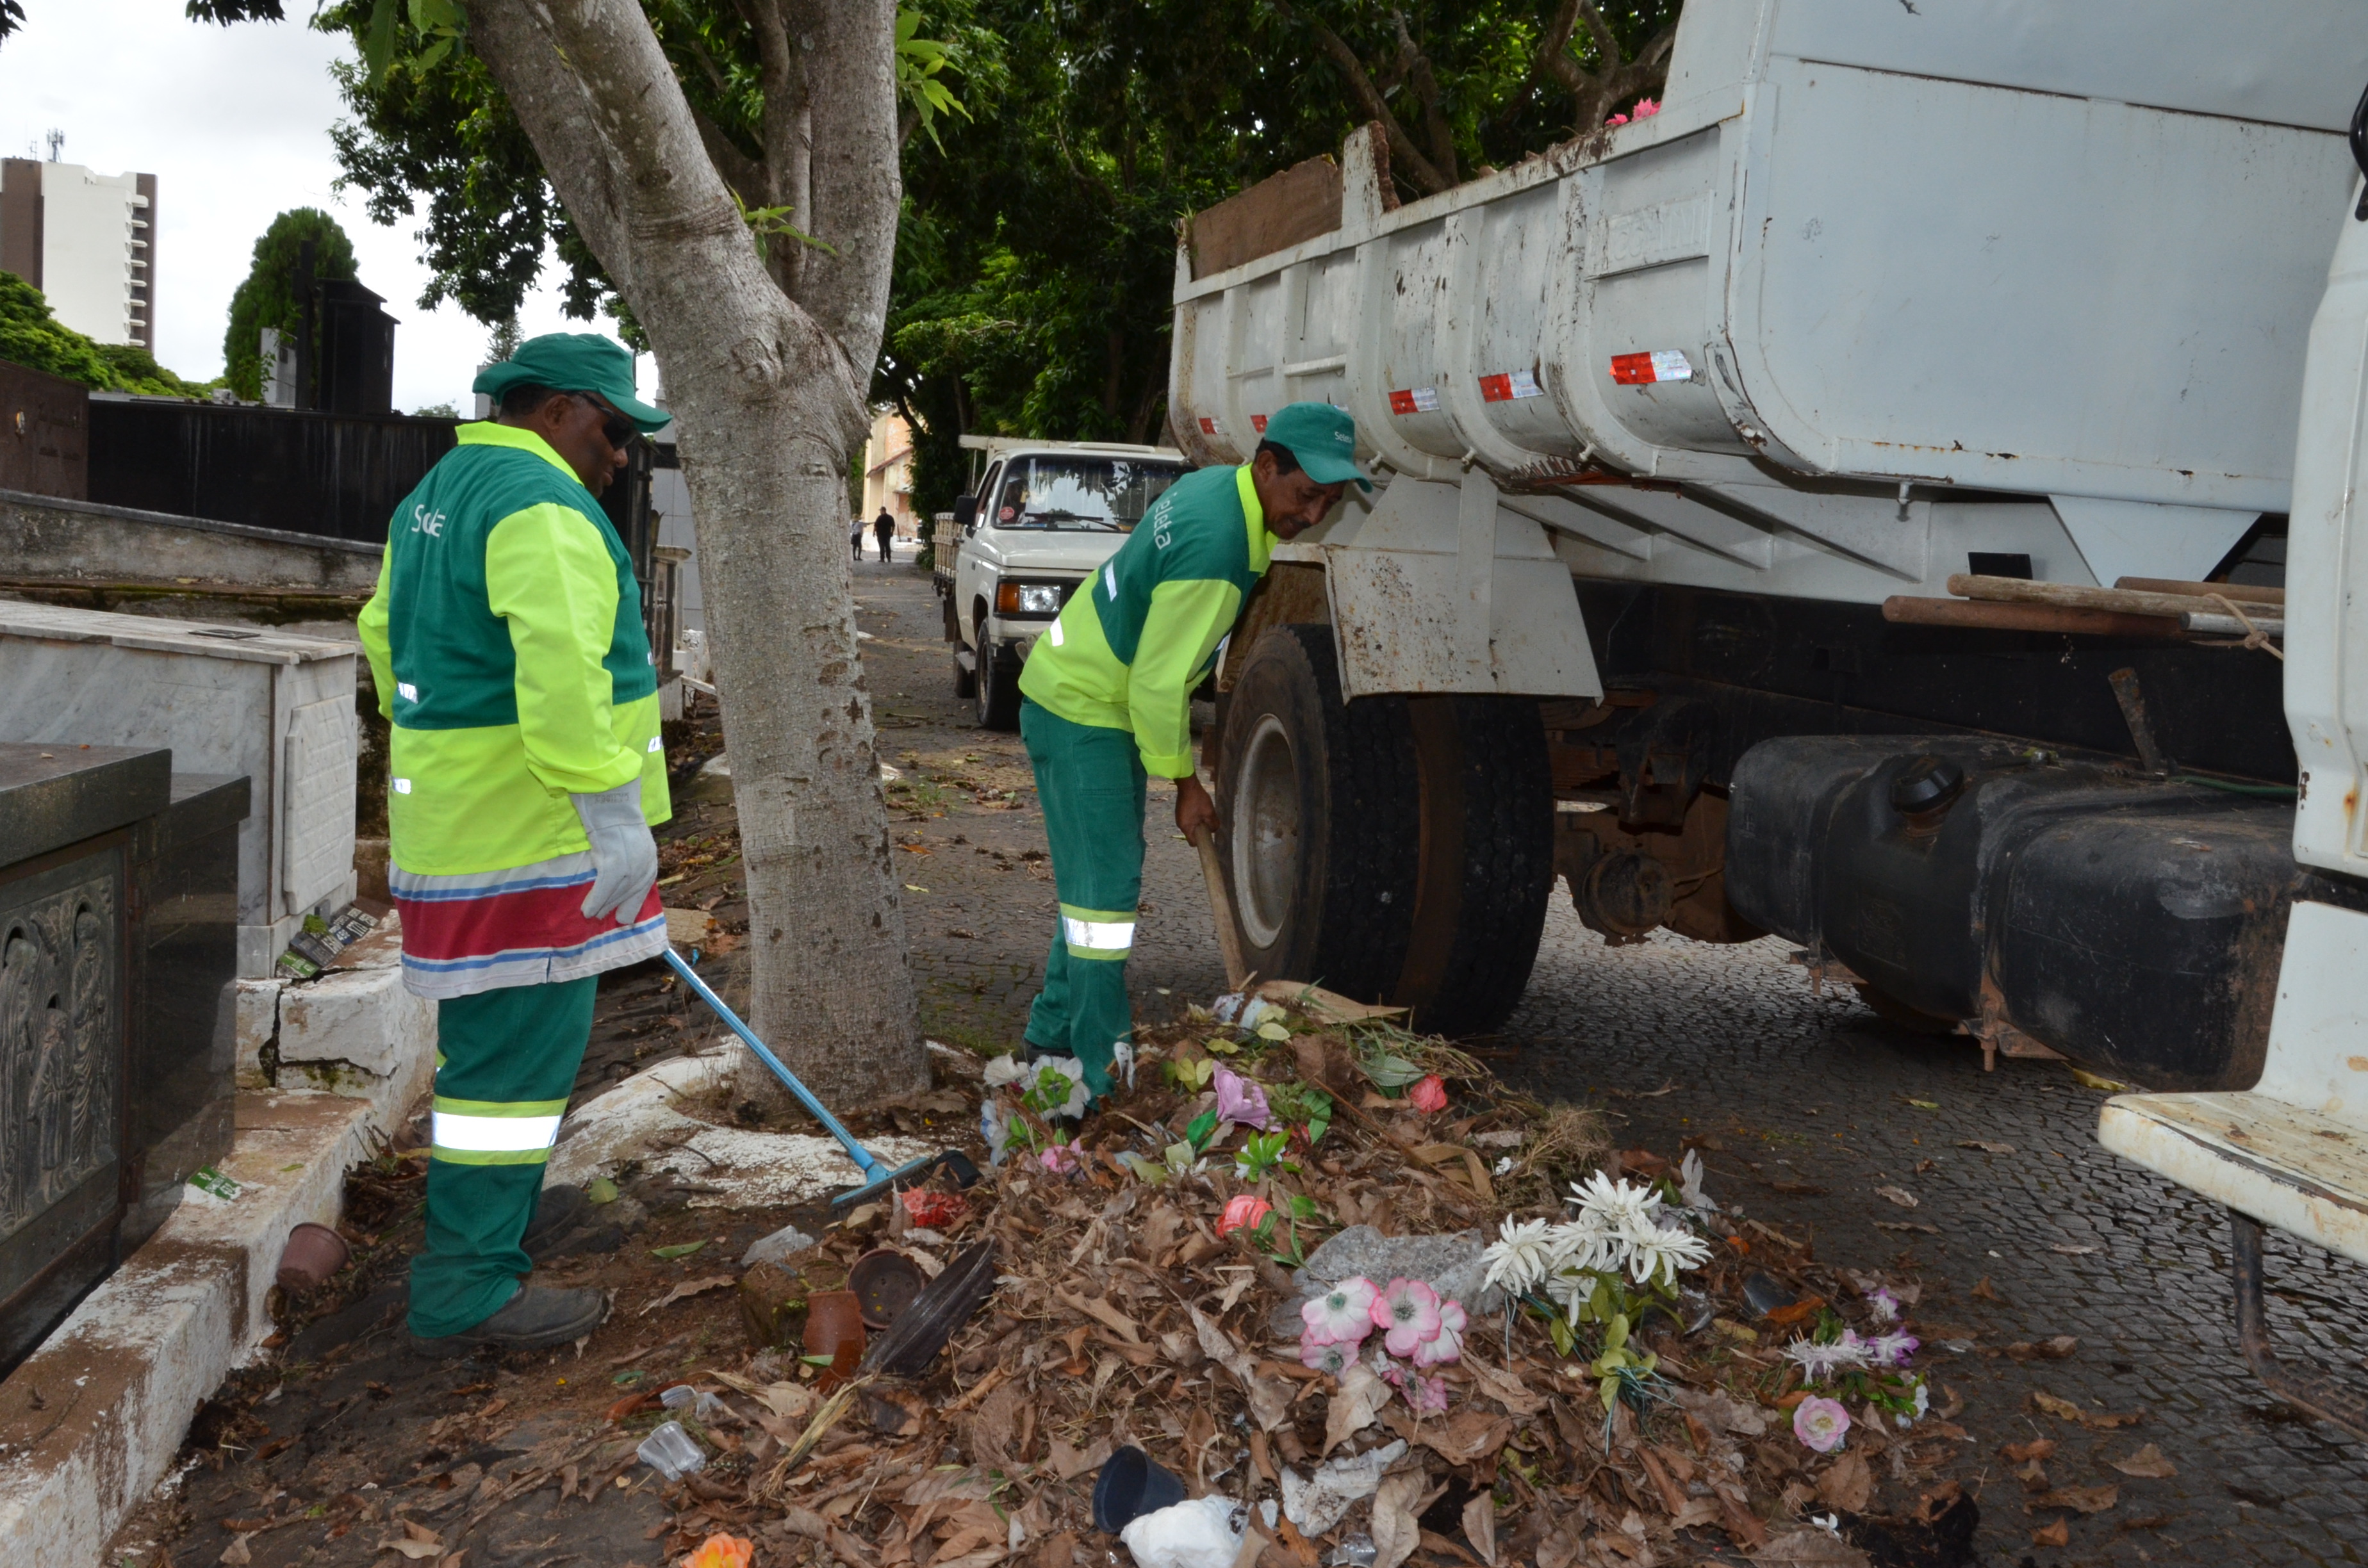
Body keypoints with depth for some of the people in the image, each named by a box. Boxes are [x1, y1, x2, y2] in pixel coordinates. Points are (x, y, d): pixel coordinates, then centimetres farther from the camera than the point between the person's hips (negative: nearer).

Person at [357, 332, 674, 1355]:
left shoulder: (436, 495, 17)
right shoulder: (541, 505, -16)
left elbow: (387, 632, 26)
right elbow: (561, 666, -29)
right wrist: (614, 809, -29)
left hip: (452, 815, 10)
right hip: (527, 831, -10)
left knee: (500, 1035, 22)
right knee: (519, 1049, -4)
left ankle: (501, 1210, 38)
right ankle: (466, 1290, 3)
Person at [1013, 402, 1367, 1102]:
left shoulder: (1214, 487, 1)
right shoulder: (1214, 548, -29)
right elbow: (1158, 683, -25)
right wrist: (1184, 781, -14)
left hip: (1105, 699, 10)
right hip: (1078, 710, -10)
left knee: (1103, 873, 17)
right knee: (1105, 883, -10)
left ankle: (1056, 1031, 28)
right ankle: (1106, 1077, -7)